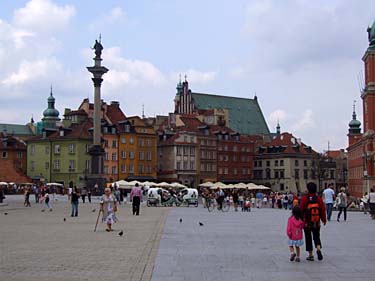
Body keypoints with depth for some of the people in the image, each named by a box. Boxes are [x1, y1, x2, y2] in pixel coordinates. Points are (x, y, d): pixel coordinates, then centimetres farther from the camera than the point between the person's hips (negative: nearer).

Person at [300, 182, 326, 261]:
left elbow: (301, 210, -10)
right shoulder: (319, 199, -4)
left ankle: (310, 255, 11)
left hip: (307, 223, -2)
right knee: (316, 237, 15)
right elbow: (323, 210, -1)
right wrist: (324, 220, 11)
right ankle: (318, 249, -12)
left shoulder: (304, 198, -12)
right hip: (317, 223, 2)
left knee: (308, 238, 9)